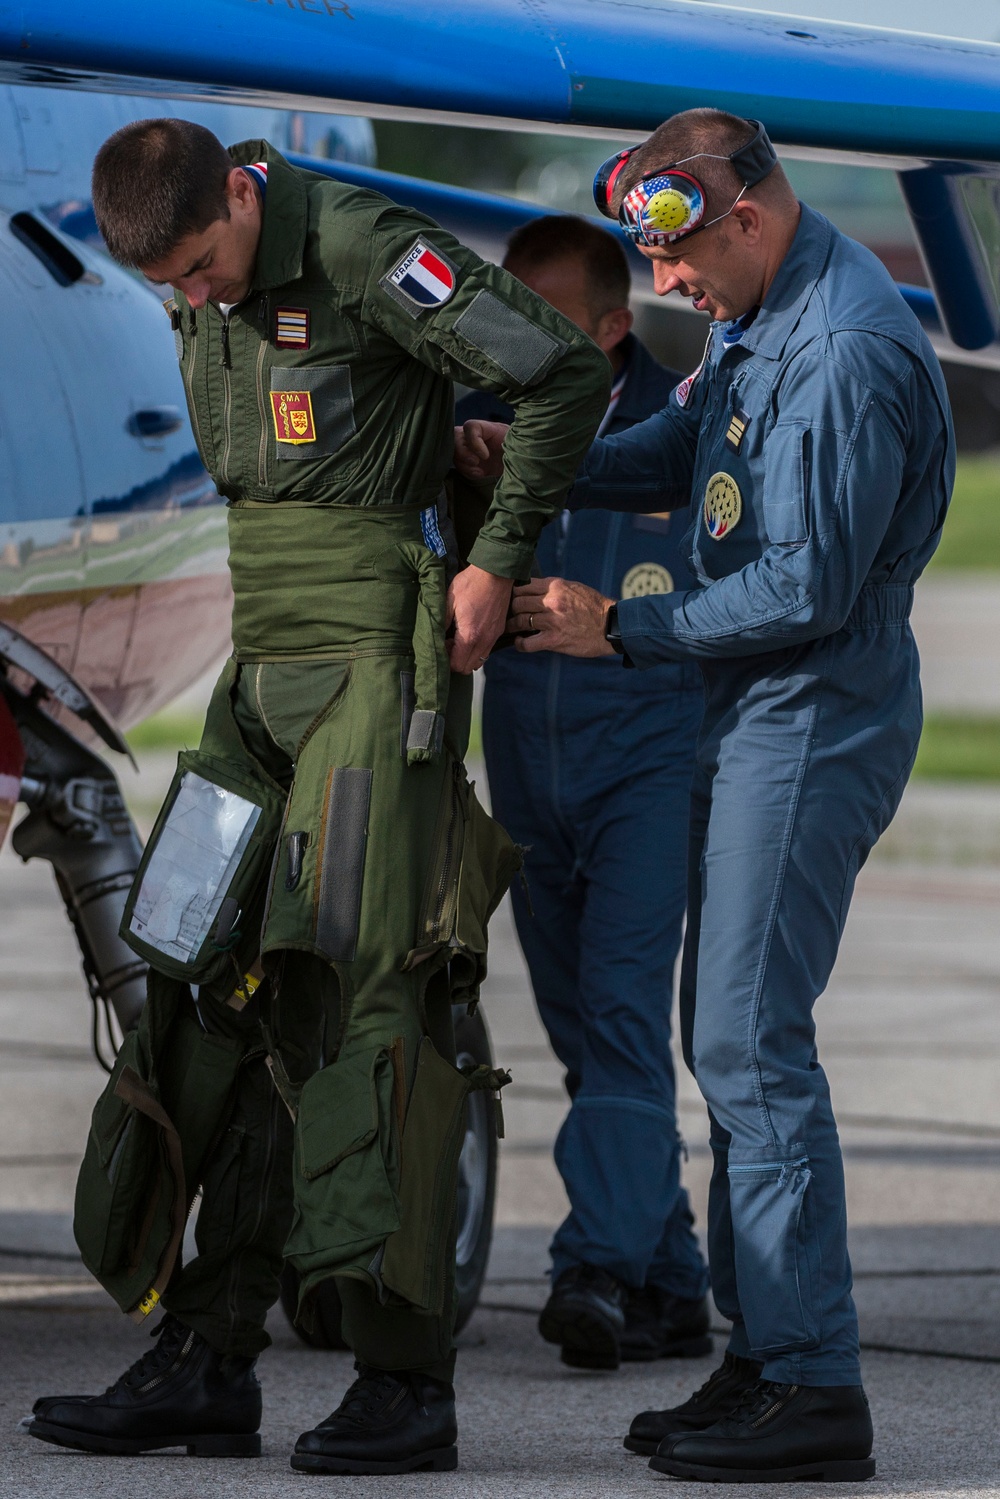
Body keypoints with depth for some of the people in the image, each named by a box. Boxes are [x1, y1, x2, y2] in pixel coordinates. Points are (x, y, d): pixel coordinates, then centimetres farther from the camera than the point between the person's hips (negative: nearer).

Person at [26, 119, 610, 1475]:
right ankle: (207, 1363, 6)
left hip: (380, 662, -8)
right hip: (264, 663, 8)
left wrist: (499, 559, -9)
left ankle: (406, 1382, -12)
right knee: (221, 989, 4)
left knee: (361, 991, -13)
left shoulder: (361, 250, -14)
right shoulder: (195, 294, 12)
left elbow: (565, 370, -13)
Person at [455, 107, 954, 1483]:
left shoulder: (852, 351, -22)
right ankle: (766, 1355, 16)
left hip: (815, 722, -10)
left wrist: (619, 629, -16)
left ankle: (815, 1388, -12)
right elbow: (681, 448, 18)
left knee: (751, 1037, -13)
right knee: (729, 1034, 11)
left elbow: (809, 587, -23)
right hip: (753, 713, 10)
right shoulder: (760, 311, 10)